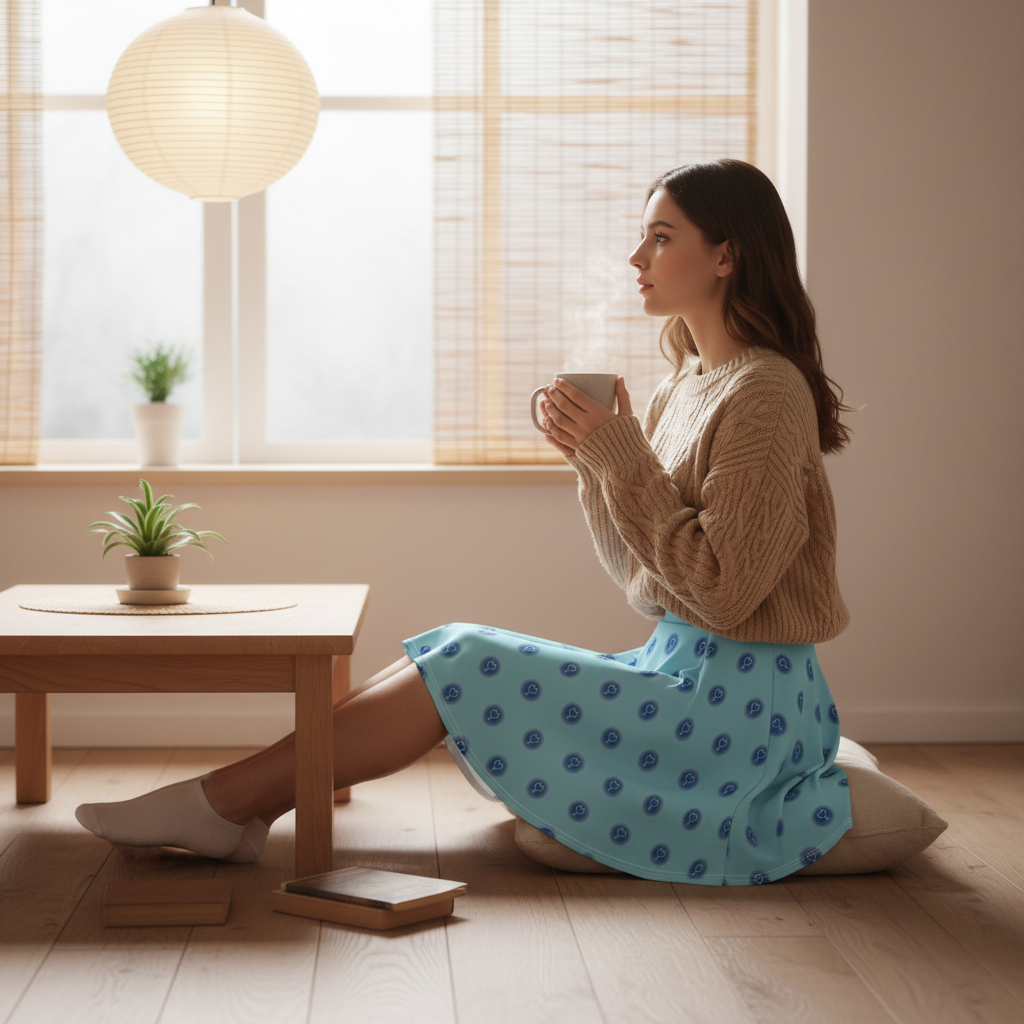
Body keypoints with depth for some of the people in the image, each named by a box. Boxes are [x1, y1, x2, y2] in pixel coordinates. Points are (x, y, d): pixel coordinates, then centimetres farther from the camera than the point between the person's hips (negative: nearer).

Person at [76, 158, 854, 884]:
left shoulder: (764, 391, -16)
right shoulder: (686, 387, 13)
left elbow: (720, 592, -20)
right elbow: (643, 580, 13)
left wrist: (623, 456, -20)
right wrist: (590, 459, -1)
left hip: (735, 698, -8)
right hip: (683, 671, 8)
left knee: (465, 667, -12)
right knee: (453, 659, -2)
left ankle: (222, 806, -6)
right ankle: (232, 811, -5)